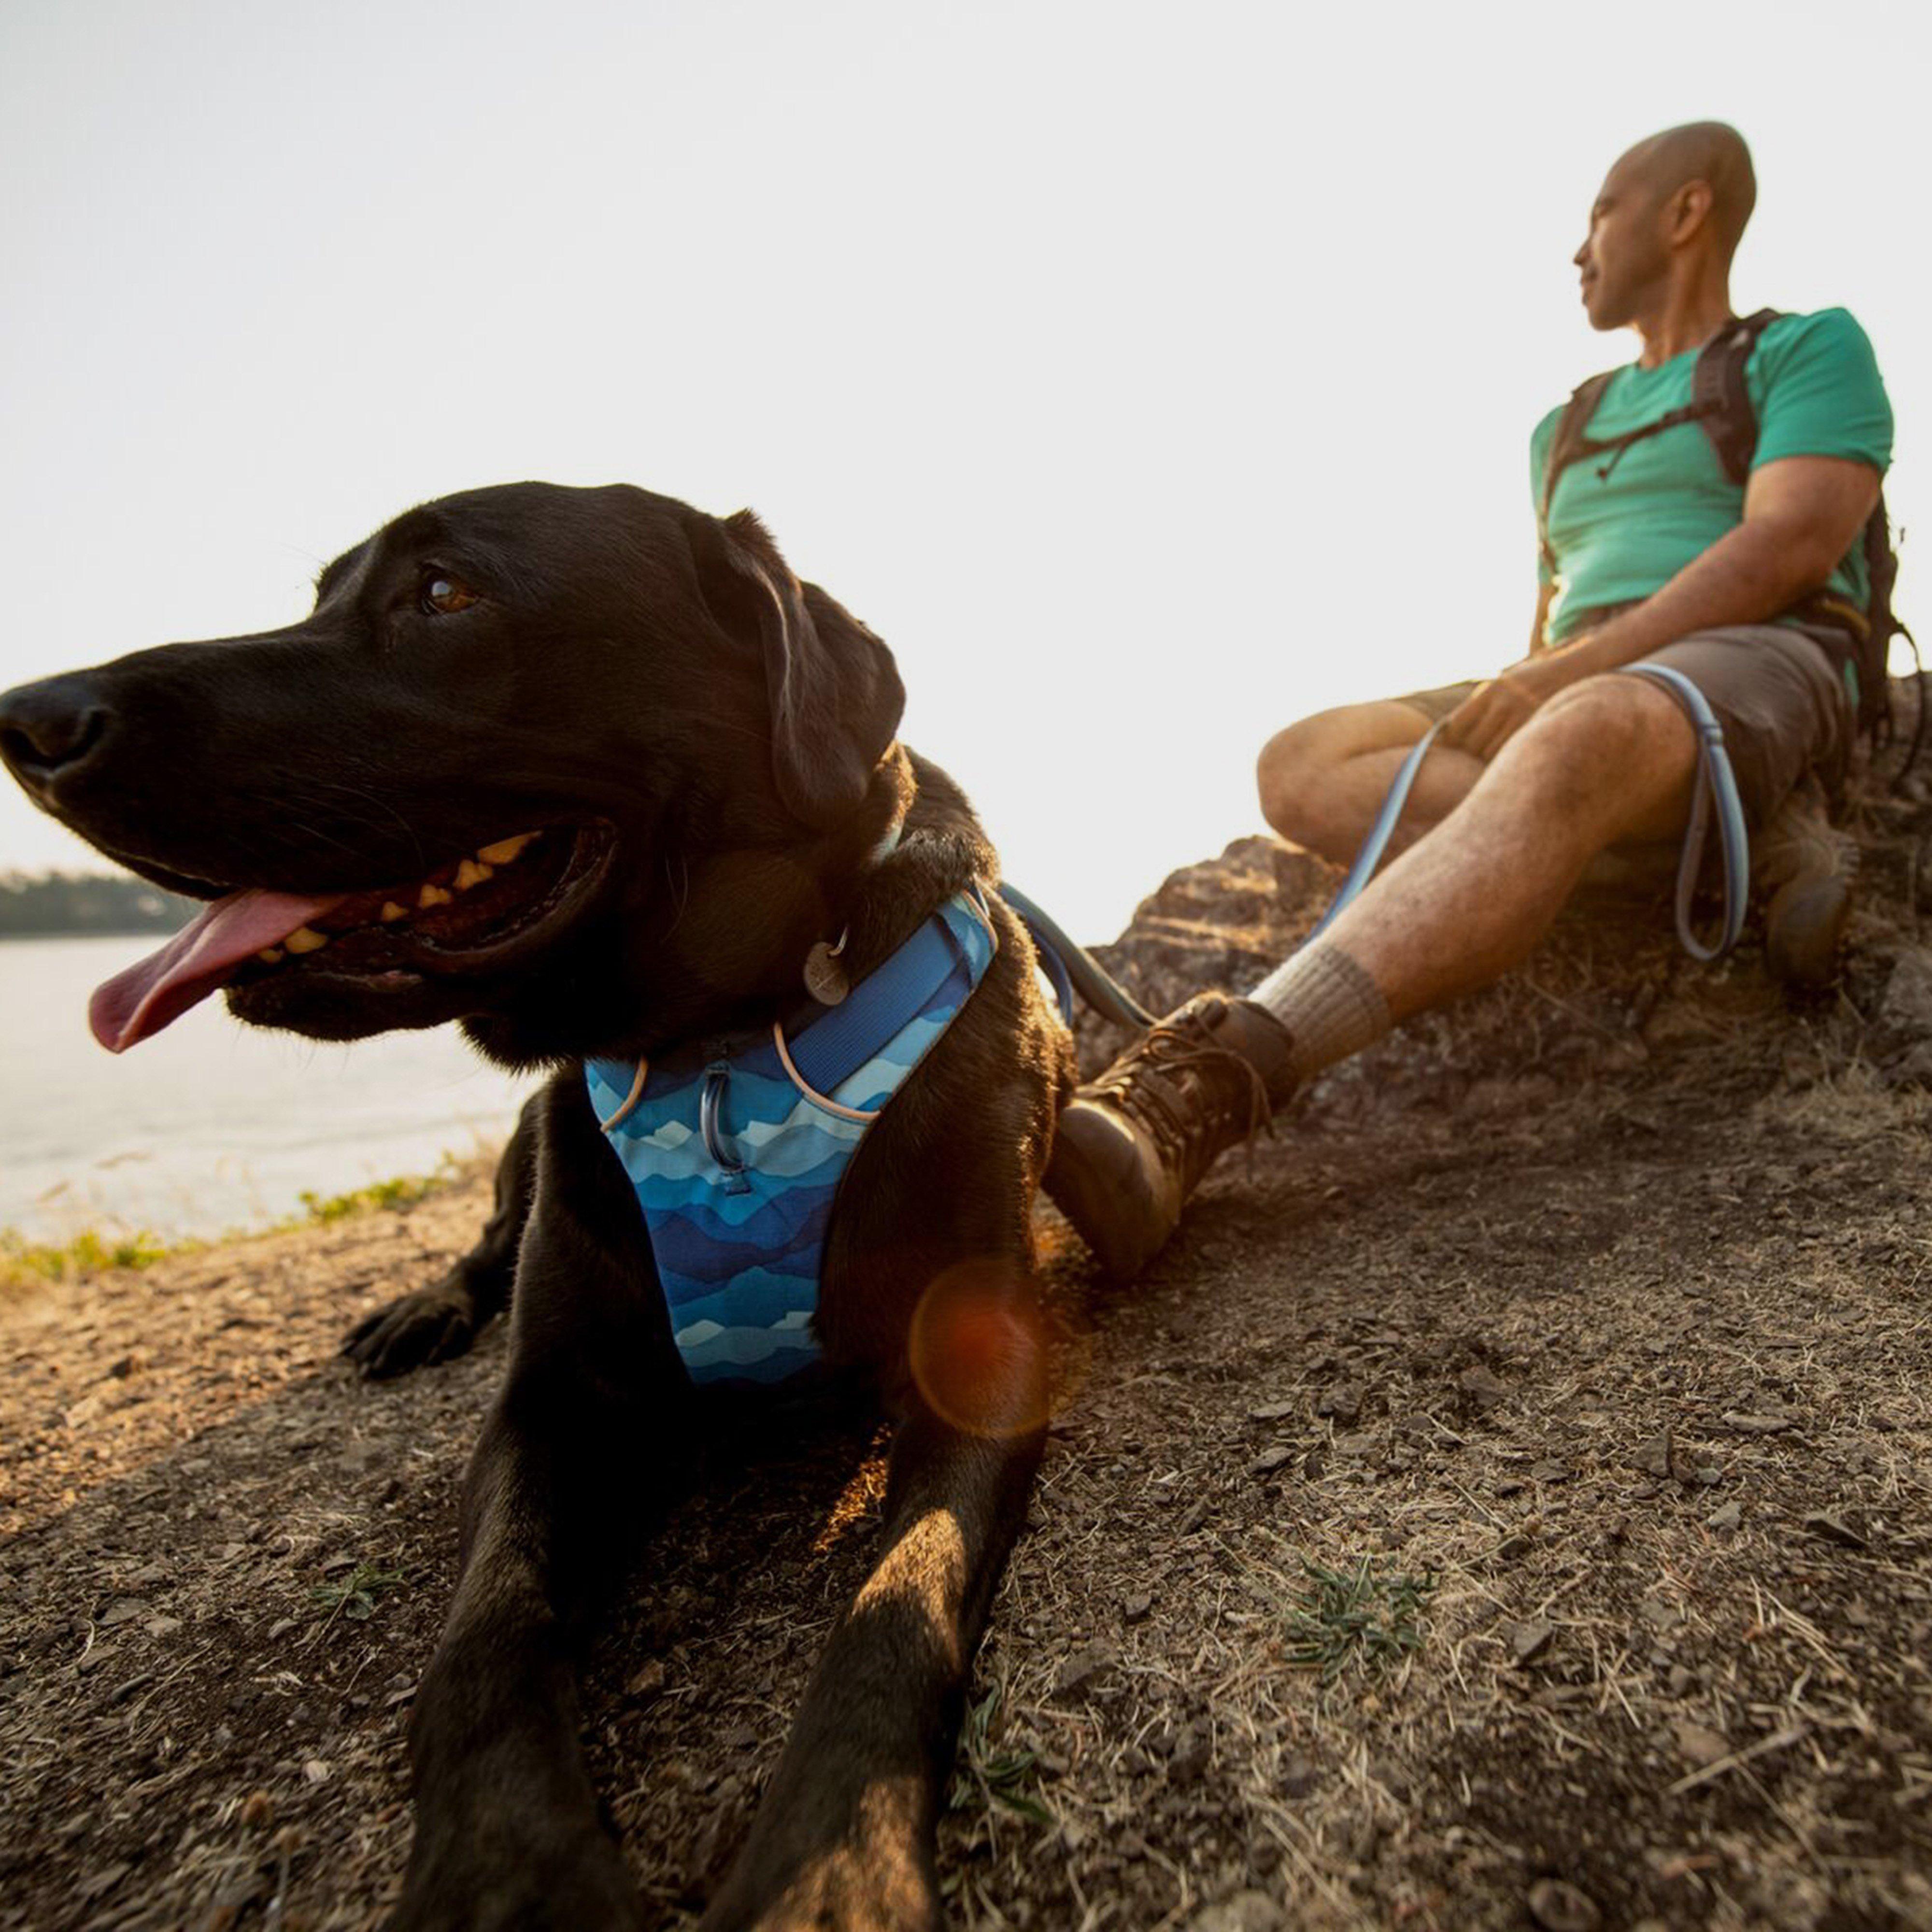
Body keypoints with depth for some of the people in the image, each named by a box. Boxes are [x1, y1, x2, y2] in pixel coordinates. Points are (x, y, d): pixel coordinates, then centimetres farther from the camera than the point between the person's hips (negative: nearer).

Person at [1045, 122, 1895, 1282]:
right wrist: (1526, 690, 2)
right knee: (1303, 768, -18)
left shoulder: (1813, 350, 12)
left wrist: (1570, 671, -18)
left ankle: (1194, 1105, -60)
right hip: (1575, 704, 6)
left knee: (1576, 745, -42)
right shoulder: (1568, 431, 30)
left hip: (1758, 676, -6)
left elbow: (1792, 547, -6)